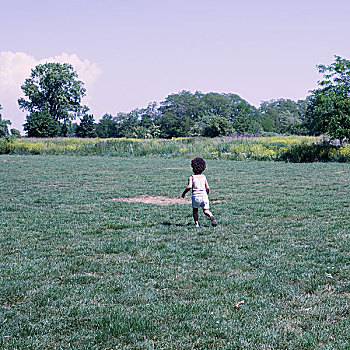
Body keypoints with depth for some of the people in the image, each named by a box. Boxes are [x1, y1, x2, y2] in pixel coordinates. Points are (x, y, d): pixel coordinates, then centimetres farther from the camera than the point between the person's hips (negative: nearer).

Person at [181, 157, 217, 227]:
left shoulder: (191, 177, -2)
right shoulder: (204, 177, 8)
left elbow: (189, 186, -16)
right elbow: (207, 188, 5)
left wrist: (184, 193, -2)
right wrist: (206, 194, 23)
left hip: (196, 196, -2)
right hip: (204, 195, 2)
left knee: (195, 210, 19)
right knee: (206, 210, 7)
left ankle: (196, 223, 7)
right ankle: (211, 216, -24)